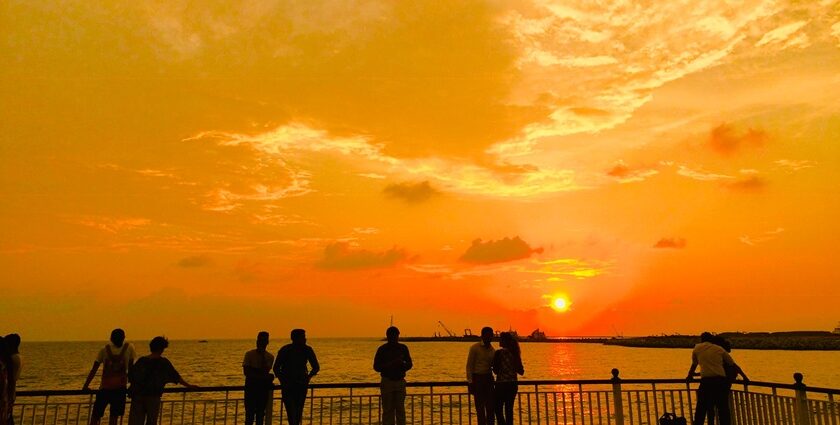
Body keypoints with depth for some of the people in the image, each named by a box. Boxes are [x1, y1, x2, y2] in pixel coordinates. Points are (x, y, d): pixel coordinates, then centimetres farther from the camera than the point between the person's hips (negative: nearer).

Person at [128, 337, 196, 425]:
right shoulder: (164, 362, -5)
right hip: (153, 396, -3)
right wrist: (188, 386, 12)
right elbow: (176, 376, 1)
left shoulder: (142, 360, 3)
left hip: (137, 395, 3)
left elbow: (130, 376, 4)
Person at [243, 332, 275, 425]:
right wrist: (261, 376, -16)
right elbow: (246, 372, -10)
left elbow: (266, 371, -9)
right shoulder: (249, 354, -1)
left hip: (263, 387, 2)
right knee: (250, 413, -5)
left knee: (261, 413, 6)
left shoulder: (269, 357, 5)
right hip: (251, 386, -2)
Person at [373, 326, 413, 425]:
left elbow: (409, 364, 12)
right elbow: (376, 367, -5)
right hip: (387, 382, -2)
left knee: (400, 410, 4)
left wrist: (402, 364, -12)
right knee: (388, 410, -2)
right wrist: (391, 364, -18)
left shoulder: (403, 348, 6)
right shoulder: (382, 349, -3)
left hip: (400, 381, 3)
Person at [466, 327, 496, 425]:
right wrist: (470, 382, -13)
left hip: (488, 378, 5)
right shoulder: (475, 348, -6)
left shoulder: (492, 350, 10)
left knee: (490, 406, 5)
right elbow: (469, 365, -8)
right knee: (480, 407, -3)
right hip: (477, 378, -5)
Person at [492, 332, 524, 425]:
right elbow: (521, 371, 8)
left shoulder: (499, 353, -12)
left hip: (501, 384, -6)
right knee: (509, 409, 13)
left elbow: (496, 370, -11)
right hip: (513, 384, 6)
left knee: (498, 409, 4)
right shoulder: (515, 353, 4)